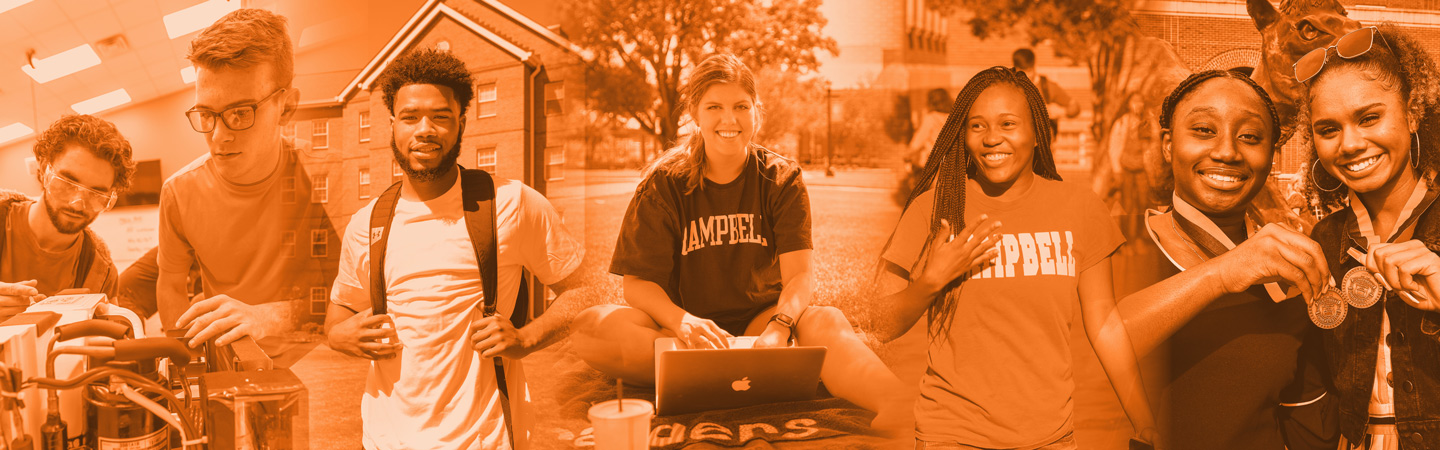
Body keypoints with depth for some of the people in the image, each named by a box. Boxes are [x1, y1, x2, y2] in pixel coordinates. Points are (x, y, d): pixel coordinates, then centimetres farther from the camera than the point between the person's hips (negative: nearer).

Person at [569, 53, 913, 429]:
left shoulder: (781, 179, 2)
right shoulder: (664, 185, 0)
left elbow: (800, 275, -10)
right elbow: (638, 282, -6)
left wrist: (778, 328, -33)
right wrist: (681, 321, -30)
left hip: (759, 317, 0)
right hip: (684, 322, 0)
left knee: (826, 322, -32)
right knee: (591, 327, -29)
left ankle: (897, 406, -60)